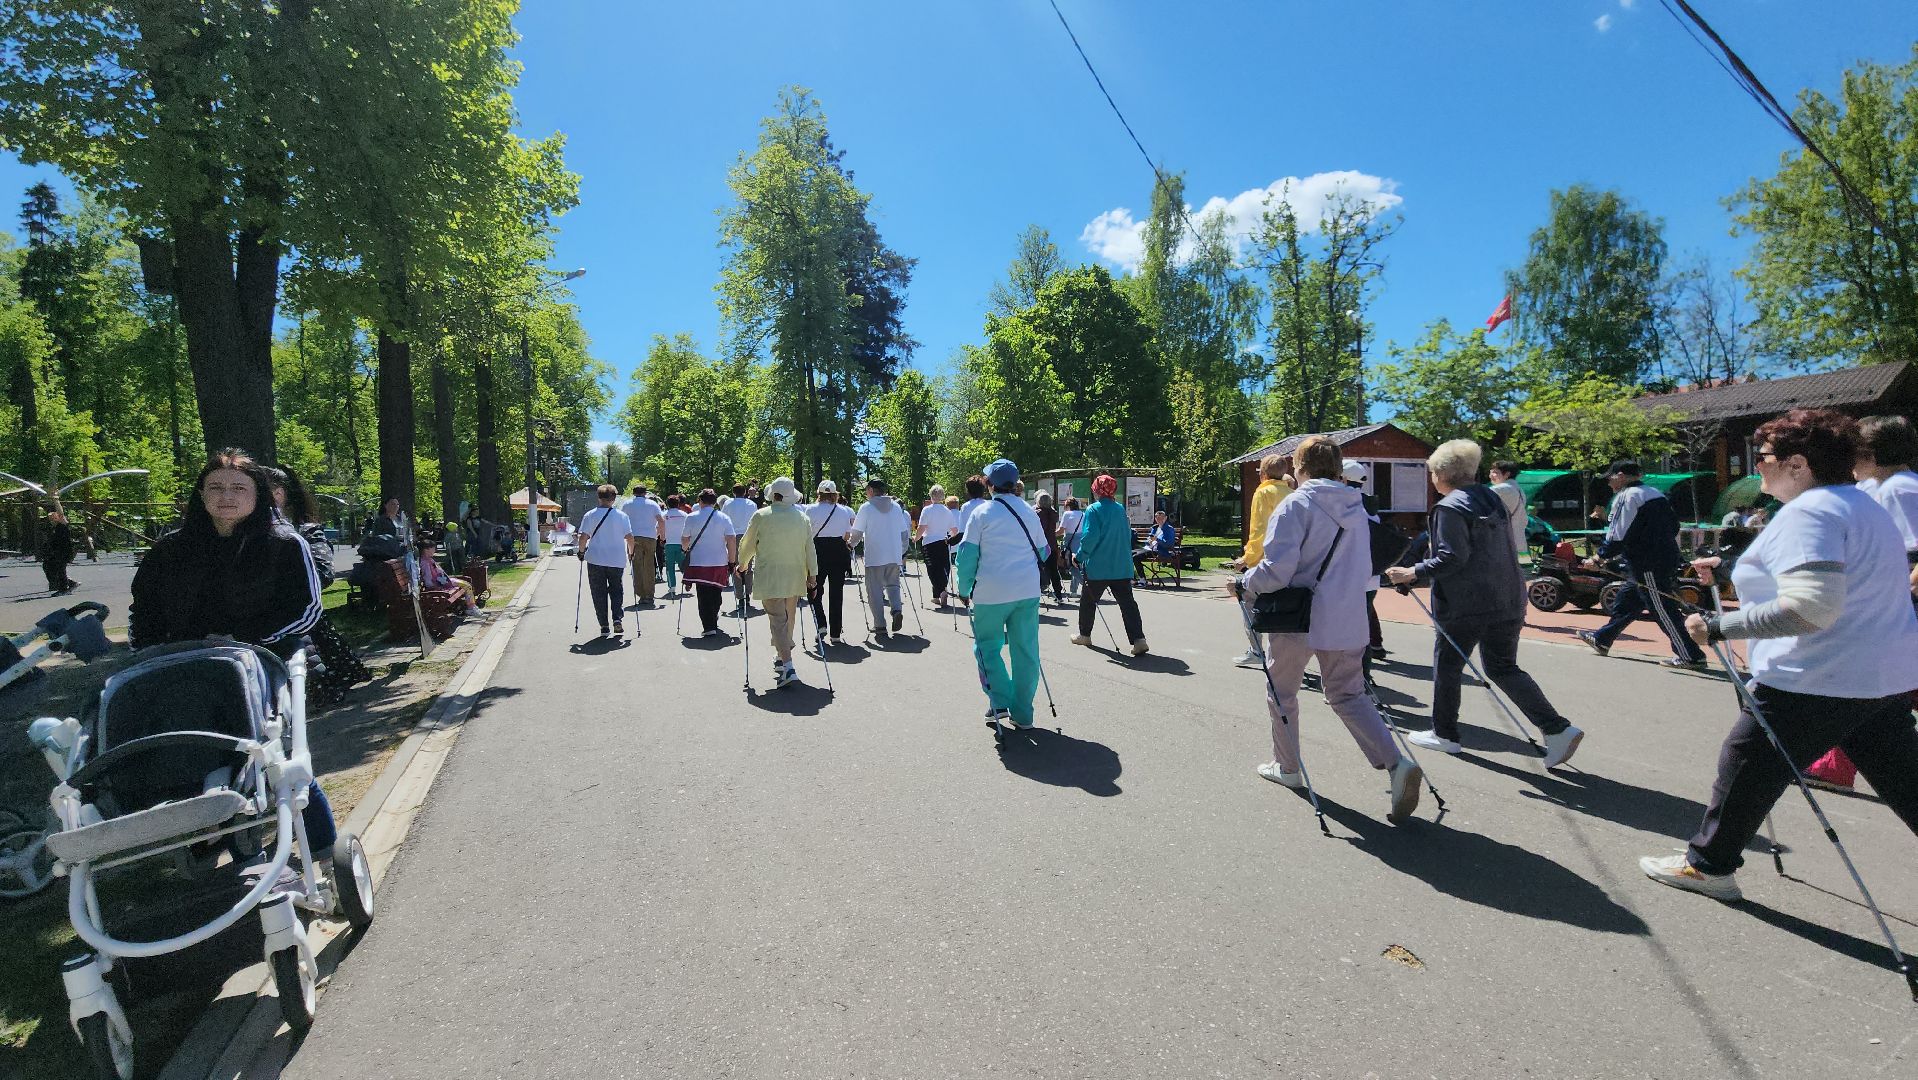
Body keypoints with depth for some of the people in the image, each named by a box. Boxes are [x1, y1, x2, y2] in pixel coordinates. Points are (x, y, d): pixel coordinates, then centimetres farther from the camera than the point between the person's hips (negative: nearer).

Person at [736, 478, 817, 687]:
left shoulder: (761, 516, -8)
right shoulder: (802, 518, 4)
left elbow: (747, 545, 1)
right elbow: (810, 550, 5)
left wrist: (742, 565, 18)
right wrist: (812, 575, 11)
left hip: (770, 579, -4)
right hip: (795, 579, 5)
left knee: (778, 621, -8)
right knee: (789, 618, 19)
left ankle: (788, 666, -19)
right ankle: (782, 655, 35)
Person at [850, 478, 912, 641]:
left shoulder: (866, 508, -3)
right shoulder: (896, 507, 10)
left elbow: (856, 534, -5)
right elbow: (905, 533, 12)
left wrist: (850, 543, 16)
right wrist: (901, 551, 24)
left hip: (874, 557, -4)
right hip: (895, 556, 4)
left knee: (875, 590, 4)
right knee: (892, 584, 20)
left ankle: (880, 626, 0)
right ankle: (897, 609, -6)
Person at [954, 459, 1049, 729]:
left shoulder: (982, 512, -4)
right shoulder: (1029, 512, 9)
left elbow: (967, 555, -5)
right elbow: (1043, 551, 18)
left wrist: (965, 590, 6)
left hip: (992, 593, -4)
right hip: (1028, 592, 4)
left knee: (987, 646, 12)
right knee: (1025, 650, 9)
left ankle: (1000, 702, 2)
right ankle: (1022, 713, 14)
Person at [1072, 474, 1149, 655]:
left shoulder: (1094, 510, -10)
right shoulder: (1120, 509, 8)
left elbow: (1090, 536, -17)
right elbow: (1128, 535, 14)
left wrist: (1080, 555, -5)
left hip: (1098, 566, -4)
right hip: (1122, 566, 5)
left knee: (1088, 600, 15)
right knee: (1127, 601, 0)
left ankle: (1084, 635, 28)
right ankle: (1138, 639, -11)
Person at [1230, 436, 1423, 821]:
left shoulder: (1295, 505, -13)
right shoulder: (1355, 507, 9)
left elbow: (1277, 569, -21)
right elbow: (1364, 568, 17)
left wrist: (1243, 584, -5)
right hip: (1347, 622, 6)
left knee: (1281, 692, 14)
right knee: (1348, 695, 14)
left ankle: (1287, 767, 27)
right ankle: (1396, 764, -4)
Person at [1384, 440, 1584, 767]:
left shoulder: (1450, 507, -13)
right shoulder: (1492, 497, 14)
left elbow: (1451, 557, -20)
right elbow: (1497, 550, 19)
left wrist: (1413, 574, -16)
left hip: (1465, 605, -8)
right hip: (1507, 601, 8)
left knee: (1447, 666, 9)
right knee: (1502, 668, 14)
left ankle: (1444, 734, 19)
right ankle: (1558, 730, 4)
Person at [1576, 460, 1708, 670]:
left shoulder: (1627, 497, -13)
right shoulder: (1656, 494, 14)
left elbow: (1619, 534, -18)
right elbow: (1674, 525, 19)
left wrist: (1599, 558, -10)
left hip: (1648, 564, -10)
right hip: (1667, 557, 10)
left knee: (1662, 609, -5)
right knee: (1628, 600, 17)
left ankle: (1690, 656, -3)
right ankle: (1602, 639, 27)